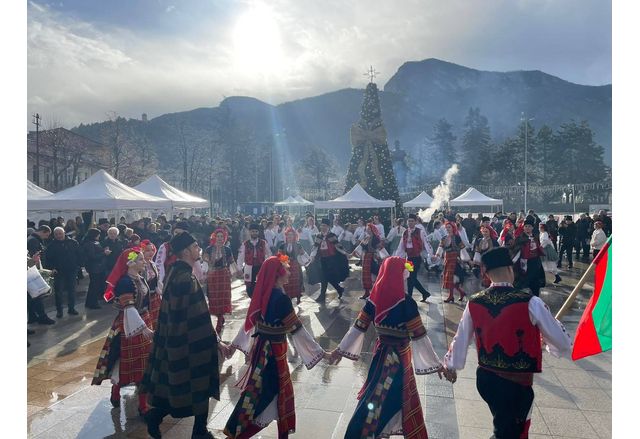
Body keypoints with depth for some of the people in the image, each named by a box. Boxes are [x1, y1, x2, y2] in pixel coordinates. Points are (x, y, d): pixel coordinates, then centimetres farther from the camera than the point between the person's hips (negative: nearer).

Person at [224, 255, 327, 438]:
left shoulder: (261, 293, 0)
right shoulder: (281, 298, -23)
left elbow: (250, 320, 10)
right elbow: (297, 329, -20)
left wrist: (234, 344, 21)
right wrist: (320, 352, -13)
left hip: (259, 346, 7)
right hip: (273, 350, -7)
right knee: (263, 392, 8)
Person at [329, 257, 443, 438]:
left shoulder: (374, 298, -8)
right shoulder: (406, 302, -22)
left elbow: (358, 327, -3)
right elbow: (419, 336, -17)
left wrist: (341, 349, 7)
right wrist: (435, 362, -7)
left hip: (381, 352, 5)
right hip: (398, 356, -5)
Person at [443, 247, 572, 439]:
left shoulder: (474, 303, -7)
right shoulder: (530, 303, -20)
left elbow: (461, 338, 6)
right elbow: (563, 343, -7)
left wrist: (451, 365, 23)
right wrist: (554, 348, 17)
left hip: (484, 378, 4)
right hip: (517, 383, -4)